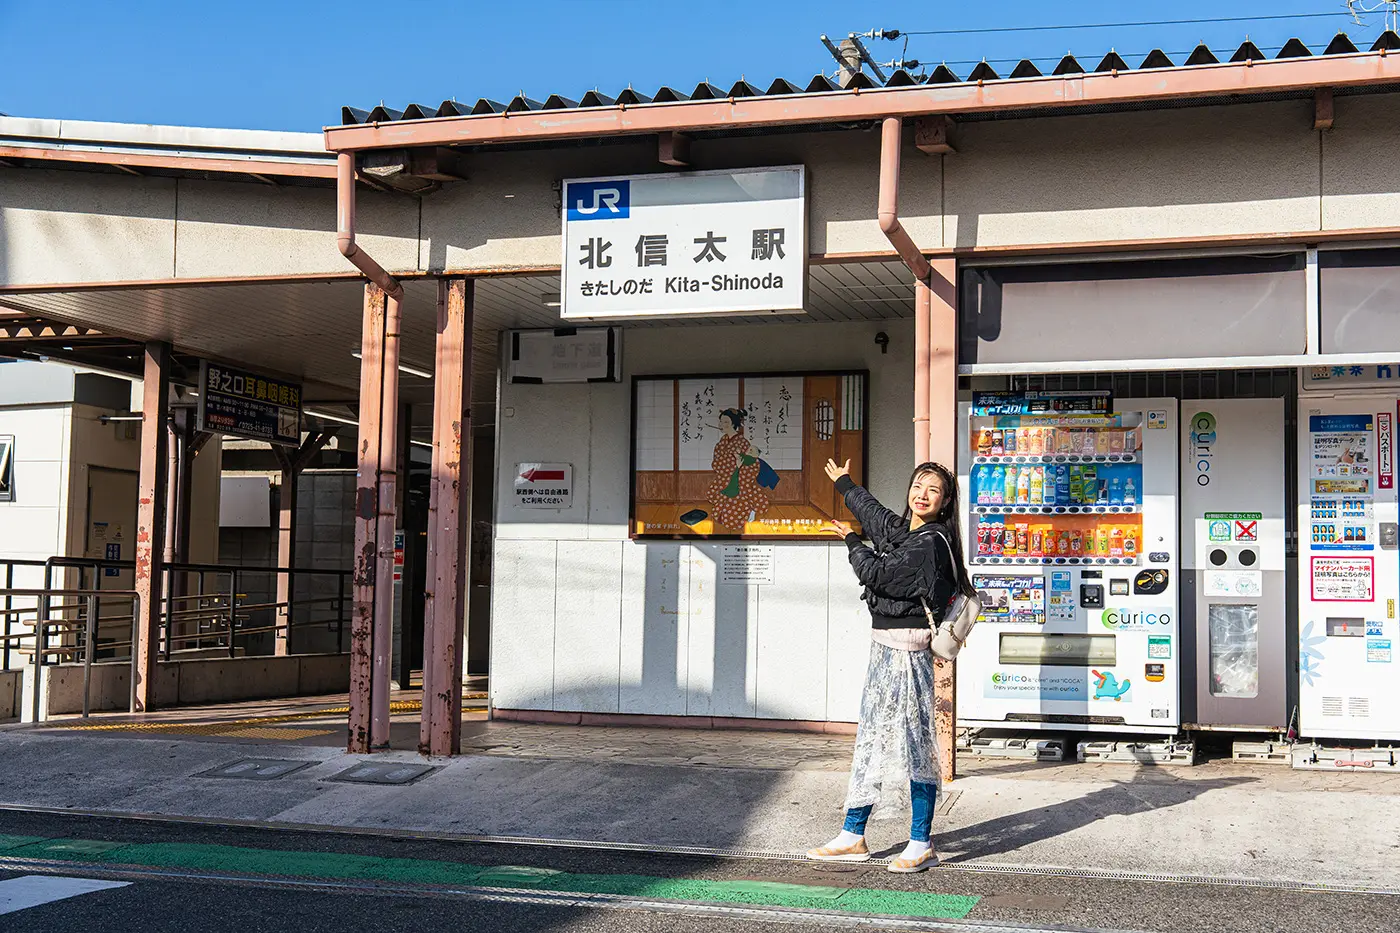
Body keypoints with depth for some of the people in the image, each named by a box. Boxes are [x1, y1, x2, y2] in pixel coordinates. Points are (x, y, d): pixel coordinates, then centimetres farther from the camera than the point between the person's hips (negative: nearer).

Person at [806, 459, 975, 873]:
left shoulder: (931, 544, -15)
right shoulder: (897, 528, 12)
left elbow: (875, 574, -16)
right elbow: (870, 509, 33)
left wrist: (852, 541, 2)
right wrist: (843, 482, 50)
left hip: (906, 652, -10)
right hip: (883, 648, 10)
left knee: (915, 744, -4)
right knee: (869, 740, 13)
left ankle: (921, 845, 3)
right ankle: (853, 837, 20)